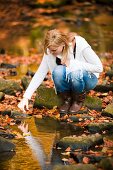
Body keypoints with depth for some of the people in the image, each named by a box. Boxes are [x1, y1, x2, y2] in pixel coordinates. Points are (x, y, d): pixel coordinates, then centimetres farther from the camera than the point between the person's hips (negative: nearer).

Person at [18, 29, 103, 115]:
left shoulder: (80, 45, -28)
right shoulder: (51, 50, -17)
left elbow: (99, 68, -23)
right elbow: (40, 73, -11)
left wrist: (72, 63, -28)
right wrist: (26, 97, -18)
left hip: (87, 79, -3)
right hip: (67, 80, 3)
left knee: (75, 73, -38)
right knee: (58, 71, -32)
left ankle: (79, 99, -6)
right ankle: (67, 98, -5)